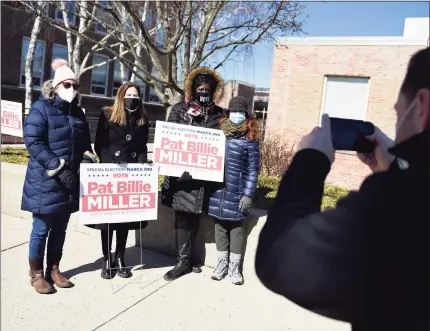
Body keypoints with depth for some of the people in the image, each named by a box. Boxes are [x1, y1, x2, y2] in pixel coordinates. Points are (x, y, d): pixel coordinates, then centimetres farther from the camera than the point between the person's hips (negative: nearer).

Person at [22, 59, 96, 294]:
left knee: (60, 229, 14)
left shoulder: (77, 112, 12)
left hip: (70, 181, 6)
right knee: (41, 229, 5)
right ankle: (36, 274, 21)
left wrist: (87, 160, -2)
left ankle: (54, 270, 29)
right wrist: (58, 168, -23)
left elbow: (85, 143, 18)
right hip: (45, 183, -6)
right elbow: (33, 142, -16)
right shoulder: (41, 108, -6)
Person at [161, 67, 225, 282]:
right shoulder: (179, 110, 6)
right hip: (182, 172, -1)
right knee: (183, 216, 0)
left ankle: (187, 257, 25)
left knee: (195, 216, 11)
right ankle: (184, 260, 10)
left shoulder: (220, 114, 8)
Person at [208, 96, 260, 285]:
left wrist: (248, 194, -11)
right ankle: (222, 263, 26)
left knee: (236, 228, 7)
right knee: (220, 226, 12)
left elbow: (253, 169, -6)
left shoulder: (250, 138, -4)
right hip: (218, 191, 4)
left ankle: (234, 266, 20)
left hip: (237, 193, -4)